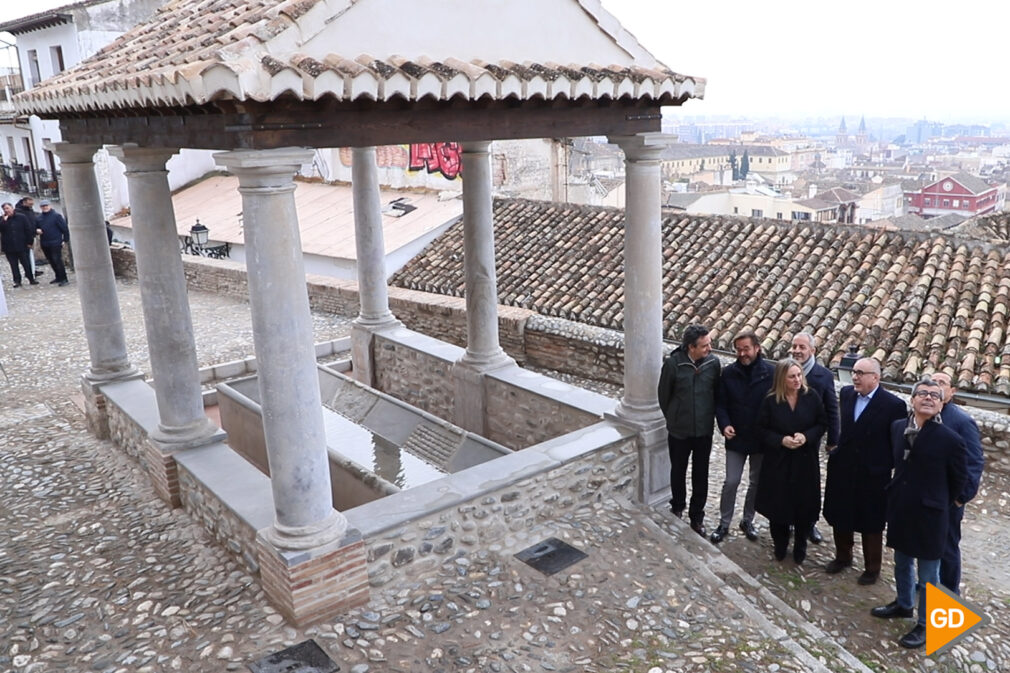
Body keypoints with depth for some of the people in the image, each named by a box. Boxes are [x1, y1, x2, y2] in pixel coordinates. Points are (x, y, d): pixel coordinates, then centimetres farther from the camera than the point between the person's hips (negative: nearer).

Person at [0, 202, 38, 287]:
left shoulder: (21, 217, 0)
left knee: (26, 264, 4)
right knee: (14, 265, 5)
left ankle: (31, 279, 13)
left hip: (22, 246, -2)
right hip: (9, 248, 2)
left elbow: (28, 229, 1)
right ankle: (17, 281, 10)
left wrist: (29, 242, -3)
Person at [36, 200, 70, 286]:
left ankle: (64, 279, -12)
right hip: (44, 244, 7)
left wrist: (65, 240, -10)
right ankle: (58, 277, 24)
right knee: (52, 261, 13)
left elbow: (64, 228, -6)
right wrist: (37, 230, -1)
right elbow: (35, 228, 23)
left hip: (55, 243, -7)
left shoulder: (56, 216, -4)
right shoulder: (39, 218, 13)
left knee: (57, 260, -13)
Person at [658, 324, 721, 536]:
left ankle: (697, 516, 28)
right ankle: (677, 508, 40)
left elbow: (718, 393, 3)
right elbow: (664, 394, -3)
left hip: (704, 430, 1)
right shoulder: (673, 363, -18)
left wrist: (709, 417, 8)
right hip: (679, 430, -1)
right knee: (678, 471, 17)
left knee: (701, 475, 12)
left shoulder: (714, 363, -11)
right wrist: (673, 418, 8)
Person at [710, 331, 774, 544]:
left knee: (756, 483, 15)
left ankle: (748, 520, 33)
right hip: (736, 438, 0)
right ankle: (724, 523, 18)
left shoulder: (771, 372, -12)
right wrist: (724, 424, -17)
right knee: (731, 482, 3)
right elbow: (720, 403, -1)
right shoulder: (729, 373, -7)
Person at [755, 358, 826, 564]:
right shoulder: (770, 401, -9)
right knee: (778, 503, 6)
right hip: (778, 461, -1)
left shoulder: (811, 396, -6)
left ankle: (800, 546, 29)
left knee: (804, 504, 8)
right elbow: (762, 429, -3)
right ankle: (780, 544, 28)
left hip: (805, 460, 1)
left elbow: (822, 423, 1)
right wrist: (781, 440, -18)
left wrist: (806, 436, -16)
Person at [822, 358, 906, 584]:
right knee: (840, 517, 18)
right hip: (843, 470, 5)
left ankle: (872, 568, 30)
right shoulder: (846, 393, 0)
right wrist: (837, 451, 9)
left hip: (872, 475, -5)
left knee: (870, 524, 11)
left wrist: (887, 468, -11)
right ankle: (843, 556, 40)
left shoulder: (893, 404, -16)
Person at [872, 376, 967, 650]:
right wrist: (900, 491, 14)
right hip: (900, 509, 5)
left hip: (929, 514, -5)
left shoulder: (950, 439, -17)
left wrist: (940, 503, 5)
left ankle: (925, 625, 26)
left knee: (928, 575, 9)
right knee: (902, 563, 24)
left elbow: (959, 480, -4)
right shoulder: (897, 427, -3)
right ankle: (903, 604, 46)